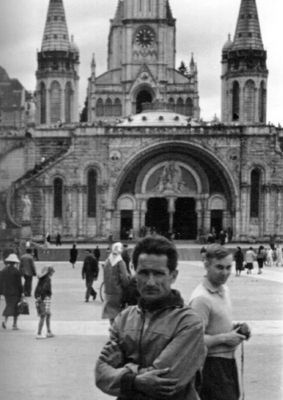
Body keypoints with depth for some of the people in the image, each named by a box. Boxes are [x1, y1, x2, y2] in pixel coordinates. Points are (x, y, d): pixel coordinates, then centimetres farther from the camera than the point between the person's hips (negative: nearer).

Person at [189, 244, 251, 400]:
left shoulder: (224, 289, 10)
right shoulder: (201, 298, -20)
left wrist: (235, 328, 7)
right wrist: (224, 338, -20)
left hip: (228, 361, 9)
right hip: (212, 365, -9)